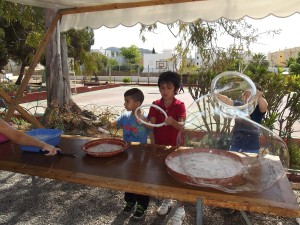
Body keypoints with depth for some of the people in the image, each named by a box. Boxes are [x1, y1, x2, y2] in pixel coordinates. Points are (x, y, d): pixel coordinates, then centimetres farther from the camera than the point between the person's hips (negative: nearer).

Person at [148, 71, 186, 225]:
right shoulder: (155, 105, -3)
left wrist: (172, 122, -46)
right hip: (159, 145, 4)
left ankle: (180, 208, 23)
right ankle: (167, 200, 40)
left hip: (174, 146, -3)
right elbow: (151, 124, -10)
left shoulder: (179, 105, -12)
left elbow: (181, 125, -25)